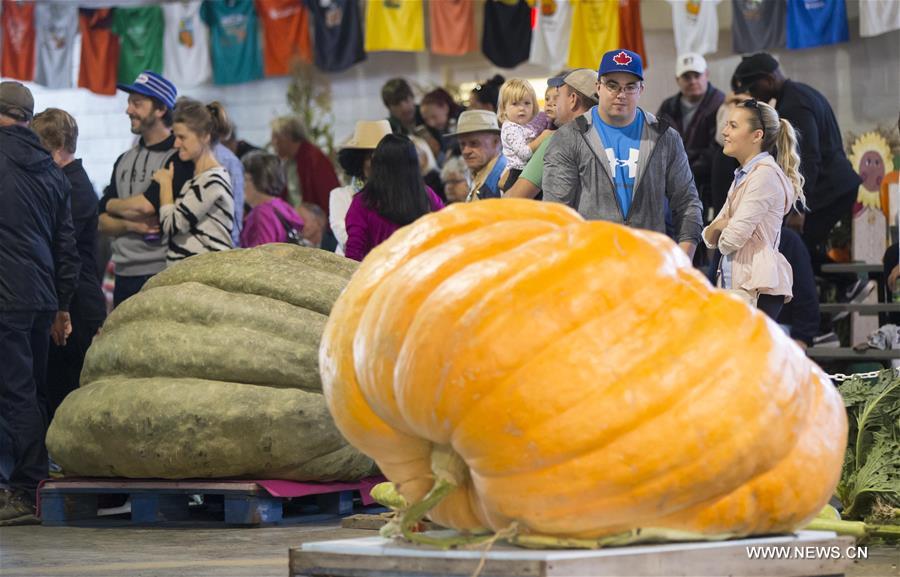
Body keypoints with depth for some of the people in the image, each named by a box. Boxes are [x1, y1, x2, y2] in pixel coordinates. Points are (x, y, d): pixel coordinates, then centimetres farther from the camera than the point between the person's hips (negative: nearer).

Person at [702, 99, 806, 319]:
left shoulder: (765, 174, -10)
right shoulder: (742, 176, 21)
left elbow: (733, 237, -17)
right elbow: (709, 238, 18)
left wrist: (721, 232, 6)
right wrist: (718, 226, -5)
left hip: (758, 288, -9)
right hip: (735, 284, 9)